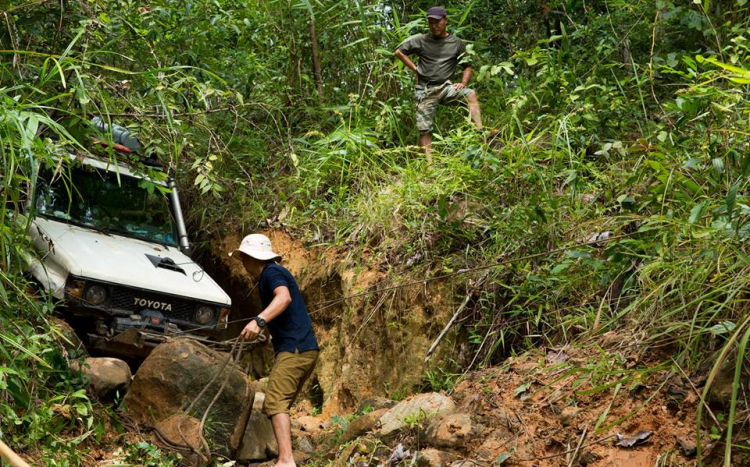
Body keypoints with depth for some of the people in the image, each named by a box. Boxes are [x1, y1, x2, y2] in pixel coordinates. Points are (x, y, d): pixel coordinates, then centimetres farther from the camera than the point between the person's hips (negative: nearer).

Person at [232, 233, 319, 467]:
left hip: (294, 349, -10)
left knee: (275, 403, -17)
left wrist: (259, 320, -41)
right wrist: (263, 327, 53)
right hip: (306, 349, 10)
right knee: (278, 404, 15)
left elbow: (284, 297, -28)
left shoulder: (271, 272, -7)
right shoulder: (275, 273, 23)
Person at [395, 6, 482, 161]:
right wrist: (415, 69, 4)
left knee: (470, 94, -28)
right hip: (425, 90, 0)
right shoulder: (421, 41, 4)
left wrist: (463, 83, -9)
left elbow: (467, 66, 11)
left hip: (445, 87, 0)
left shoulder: (457, 44, 6)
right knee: (424, 130, -6)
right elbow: (399, 52, 12)